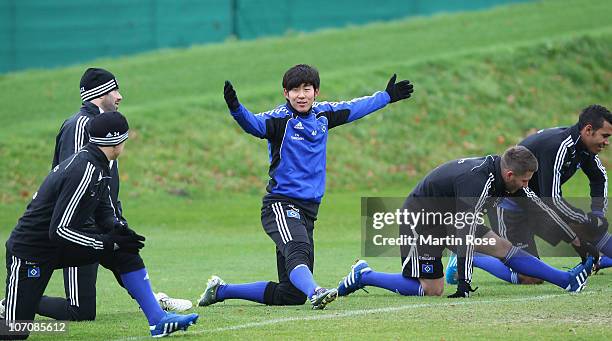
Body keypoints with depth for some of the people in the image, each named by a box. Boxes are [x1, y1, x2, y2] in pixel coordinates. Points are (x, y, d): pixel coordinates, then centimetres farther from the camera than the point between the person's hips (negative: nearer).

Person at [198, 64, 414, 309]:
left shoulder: (322, 114, 12)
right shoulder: (280, 118, -8)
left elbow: (354, 109, 30)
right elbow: (254, 124, -28)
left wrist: (387, 96, 41)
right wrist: (236, 109, -49)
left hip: (308, 211, 6)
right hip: (281, 206, -6)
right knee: (298, 250, -37)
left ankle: (221, 290, 19)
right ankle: (315, 293, -61)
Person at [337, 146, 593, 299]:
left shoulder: (501, 172, -5)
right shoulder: (477, 182, -34)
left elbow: (538, 205, 6)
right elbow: (466, 233, -35)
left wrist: (574, 238, 11)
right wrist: (464, 284, -35)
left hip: (448, 220, 9)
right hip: (420, 222, -9)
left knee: (504, 248, 0)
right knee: (432, 290, -12)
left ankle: (568, 280, 1)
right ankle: (363, 276, 1)